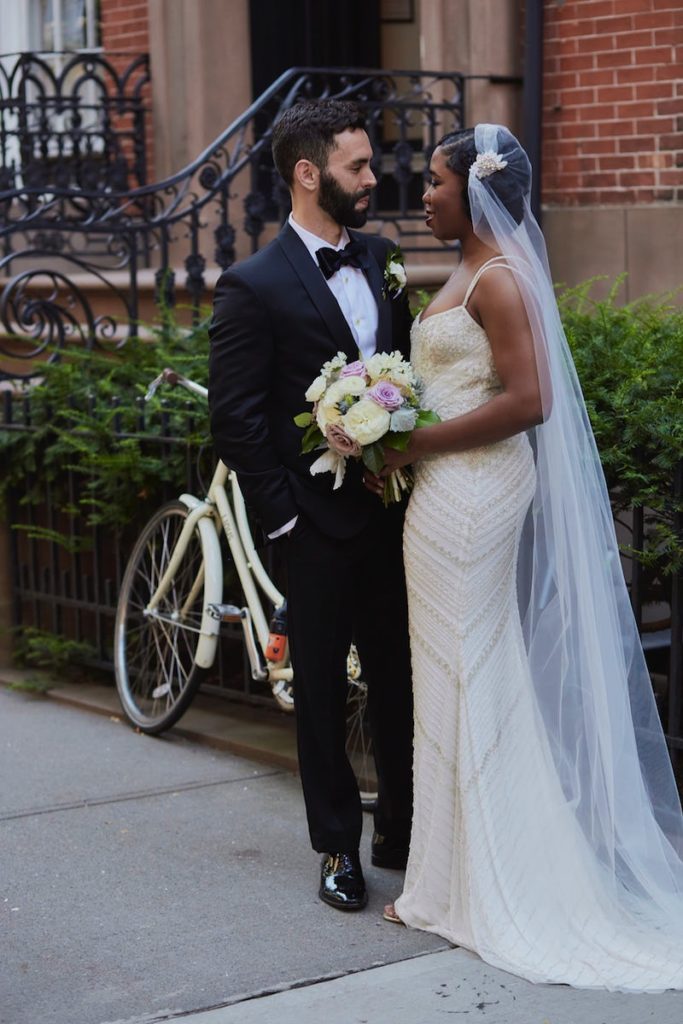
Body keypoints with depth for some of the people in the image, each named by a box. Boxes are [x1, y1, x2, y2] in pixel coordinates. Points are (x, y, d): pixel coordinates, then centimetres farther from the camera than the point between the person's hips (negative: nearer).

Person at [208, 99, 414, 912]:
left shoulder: (379, 258, 7)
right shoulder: (254, 288, -11)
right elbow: (235, 423, -11)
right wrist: (284, 517, -11)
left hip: (394, 512, 5)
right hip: (321, 525, -5)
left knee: (400, 676, 13)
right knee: (322, 688, 10)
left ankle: (400, 828, 28)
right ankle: (338, 846, 23)